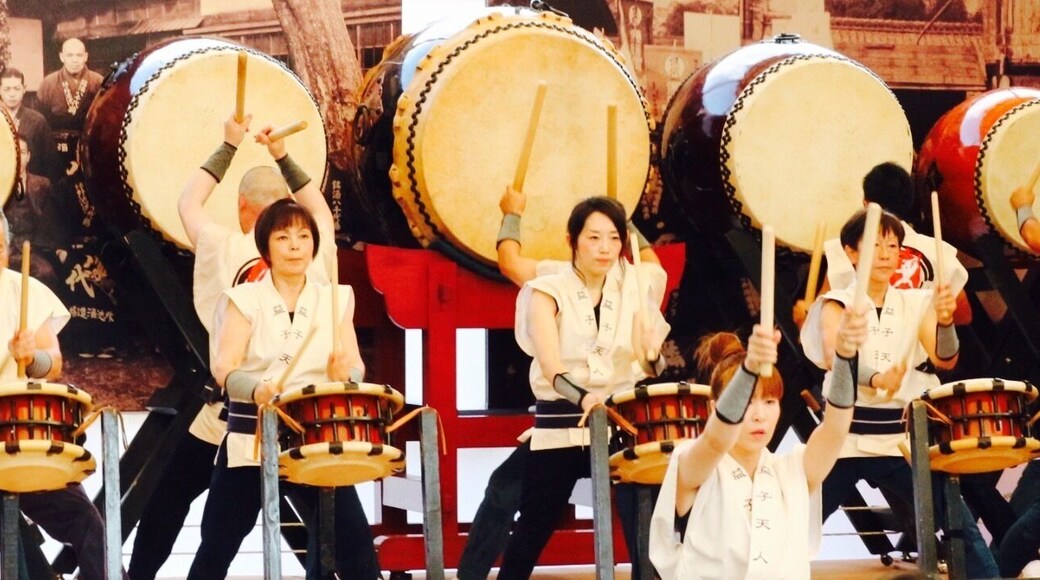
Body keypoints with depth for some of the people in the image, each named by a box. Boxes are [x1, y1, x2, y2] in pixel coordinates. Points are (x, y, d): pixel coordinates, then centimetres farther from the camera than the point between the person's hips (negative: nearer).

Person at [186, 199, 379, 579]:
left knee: (355, 544, -8)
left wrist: (344, 374, -21)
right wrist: (256, 390, -29)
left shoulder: (335, 299, 8)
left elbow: (356, 366, 3)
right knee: (217, 546, 2)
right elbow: (224, 368, -9)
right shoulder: (244, 299, 1)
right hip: (251, 438, -1)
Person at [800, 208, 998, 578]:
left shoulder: (916, 304, 7)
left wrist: (945, 322, -28)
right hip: (844, 439, -2)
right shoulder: (838, 303, -1)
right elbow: (832, 357, -21)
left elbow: (945, 359, -7)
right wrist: (875, 378, -41)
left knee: (961, 524, -8)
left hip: (901, 441, 2)